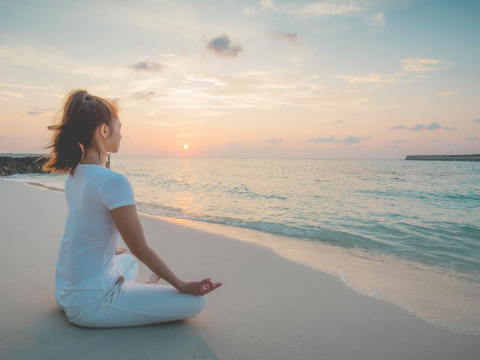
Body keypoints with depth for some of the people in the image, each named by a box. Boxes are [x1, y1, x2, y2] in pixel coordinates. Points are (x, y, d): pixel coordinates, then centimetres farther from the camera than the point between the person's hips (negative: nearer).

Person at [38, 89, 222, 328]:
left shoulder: (74, 174, 3)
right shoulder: (113, 181, -25)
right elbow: (140, 248, -20)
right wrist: (183, 286, -9)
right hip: (90, 304, -9)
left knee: (128, 261, 38)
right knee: (195, 302, -8)